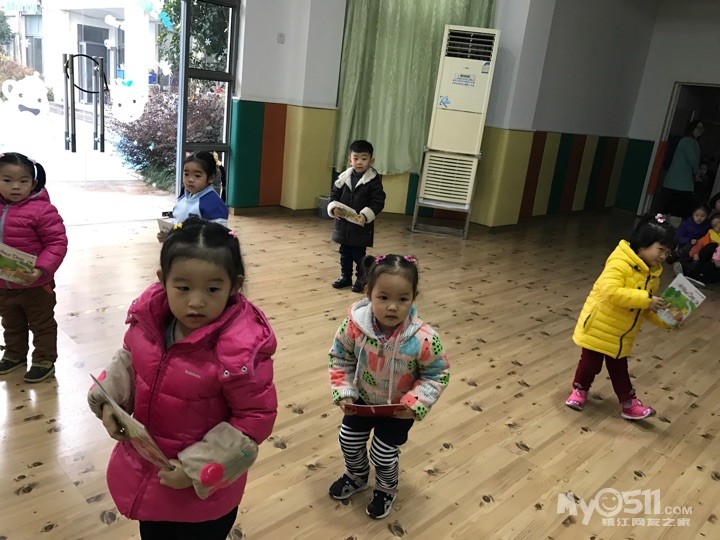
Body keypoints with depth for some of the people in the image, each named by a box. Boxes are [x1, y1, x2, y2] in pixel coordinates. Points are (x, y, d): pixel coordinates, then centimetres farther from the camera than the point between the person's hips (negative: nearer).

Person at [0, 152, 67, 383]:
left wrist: (41, 269, -29)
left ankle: (44, 360, 25)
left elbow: (58, 242, -20)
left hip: (35, 284, -6)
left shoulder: (41, 210, -20)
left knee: (42, 324, 11)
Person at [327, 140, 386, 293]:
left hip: (362, 226, -4)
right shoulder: (344, 177, 2)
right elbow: (334, 194, 9)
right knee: (344, 252, 16)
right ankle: (345, 276, 31)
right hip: (343, 224, 5)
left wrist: (365, 215, -25)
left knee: (359, 254, 4)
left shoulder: (374, 180, -10)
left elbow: (378, 202, -12)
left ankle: (361, 279, 20)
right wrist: (334, 207, -10)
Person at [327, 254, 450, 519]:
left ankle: (386, 490, 48)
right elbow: (340, 358, -10)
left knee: (383, 453, 12)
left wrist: (415, 403, -25)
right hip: (362, 399, 3)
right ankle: (356, 477, 54)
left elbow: (438, 374, -18)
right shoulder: (354, 325, -30)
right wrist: (343, 392, -17)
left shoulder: (423, 339, -36)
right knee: (348, 440, 20)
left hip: (399, 407, -3)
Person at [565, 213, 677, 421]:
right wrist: (645, 299, -35)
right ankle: (579, 390, 33)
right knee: (591, 363, 10)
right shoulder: (620, 263, -24)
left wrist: (665, 320, -7)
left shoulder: (653, 272, 2)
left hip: (622, 335, 7)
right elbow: (610, 292, -38)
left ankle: (629, 405, 27)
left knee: (619, 368, 18)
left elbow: (647, 308, 10)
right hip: (599, 326, -7)